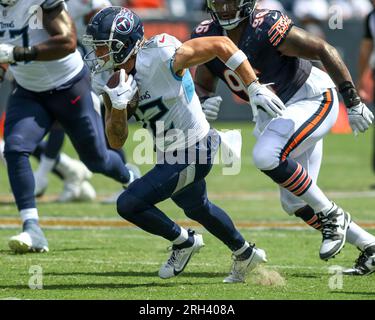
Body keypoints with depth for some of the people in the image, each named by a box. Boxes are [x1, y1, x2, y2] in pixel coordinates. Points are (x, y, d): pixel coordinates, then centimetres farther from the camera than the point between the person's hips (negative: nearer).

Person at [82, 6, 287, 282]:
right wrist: (118, 105, -23)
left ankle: (184, 242, 10)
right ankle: (245, 254, 54)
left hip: (192, 154, -9)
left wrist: (255, 88, -24)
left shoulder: (161, 57, -27)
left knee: (129, 204, -14)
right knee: (197, 208, 31)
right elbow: (117, 142, -4)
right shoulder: (115, 82, -4)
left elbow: (221, 45, -23)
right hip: (171, 156, 9)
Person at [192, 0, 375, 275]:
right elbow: (202, 85, 9)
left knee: (266, 156, -30)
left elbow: (324, 50, -20)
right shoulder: (207, 36, -7)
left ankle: (332, 216, -12)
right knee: (295, 202, 7)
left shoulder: (267, 28, -27)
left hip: (311, 100, -8)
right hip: (274, 113, 8)